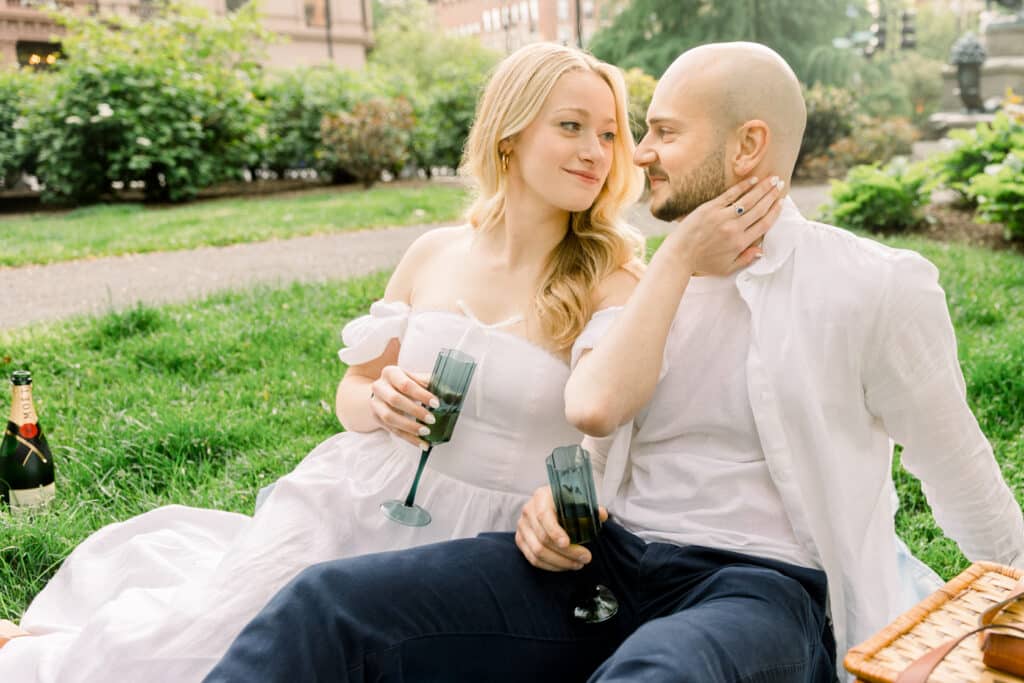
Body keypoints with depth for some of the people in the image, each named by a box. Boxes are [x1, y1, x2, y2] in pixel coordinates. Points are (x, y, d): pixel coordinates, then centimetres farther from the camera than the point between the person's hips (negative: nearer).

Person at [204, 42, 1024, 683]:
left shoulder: (880, 288, -1)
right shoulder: (655, 276, 14)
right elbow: (592, 409, 2)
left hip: (760, 589, -3)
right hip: (605, 561, 4)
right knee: (329, 603, -17)